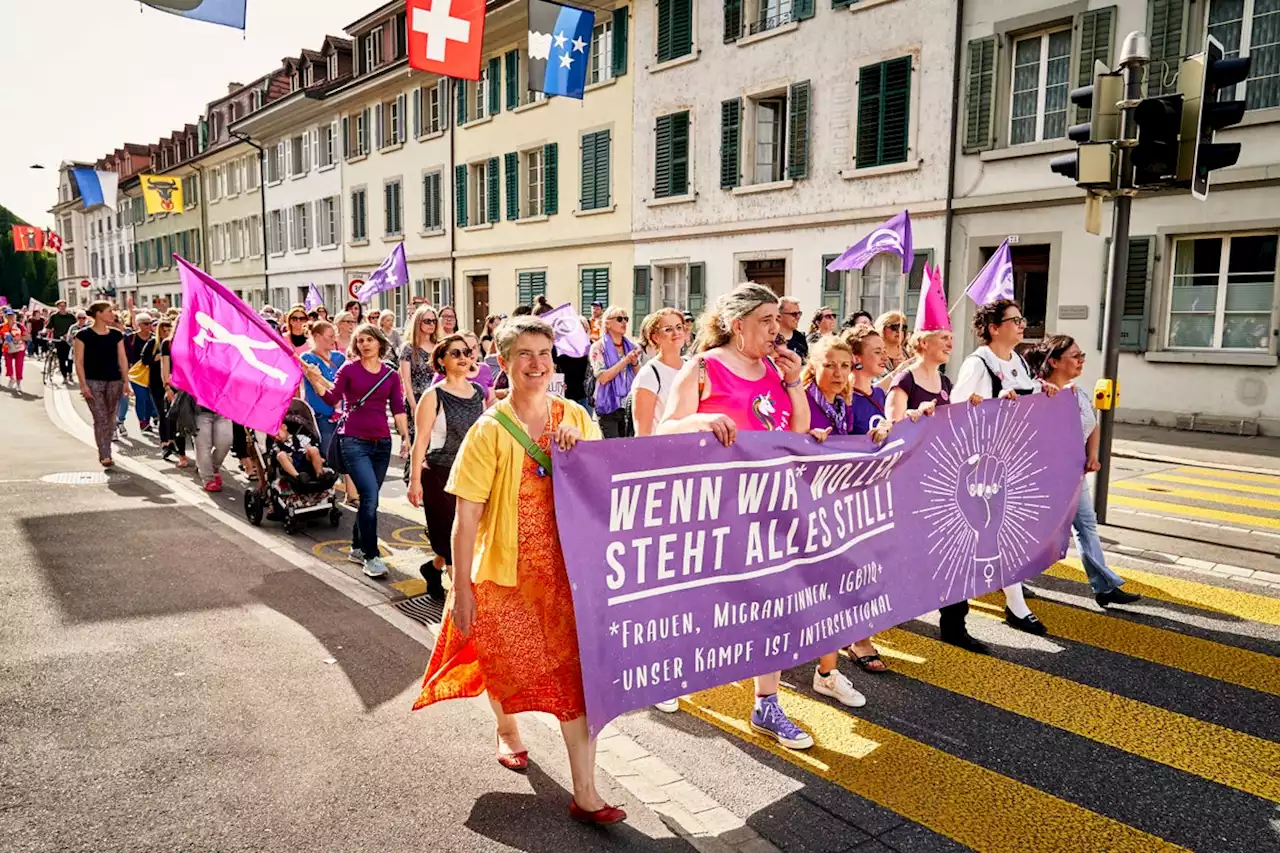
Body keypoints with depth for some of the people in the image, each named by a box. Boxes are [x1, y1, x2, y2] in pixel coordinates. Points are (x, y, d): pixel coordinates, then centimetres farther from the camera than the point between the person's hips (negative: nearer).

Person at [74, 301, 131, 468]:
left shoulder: (116, 335, 8)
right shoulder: (83, 335, -4)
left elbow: (122, 359, 9)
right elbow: (79, 362, -4)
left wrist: (125, 382, 4)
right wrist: (83, 384, -11)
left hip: (114, 381, 4)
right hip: (93, 382, -4)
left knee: (110, 418, 8)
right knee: (101, 418, -10)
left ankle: (105, 453, 20)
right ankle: (105, 455, -9)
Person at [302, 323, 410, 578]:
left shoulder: (390, 375, 9)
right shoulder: (349, 369, 0)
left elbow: (398, 409, 7)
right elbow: (333, 399, -9)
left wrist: (405, 437, -3)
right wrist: (316, 381, -24)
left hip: (381, 442, 4)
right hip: (354, 441, -4)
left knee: (368, 498, 10)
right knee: (370, 496, -14)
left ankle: (357, 548, 27)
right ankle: (371, 556, -6)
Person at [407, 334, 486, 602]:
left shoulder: (478, 393, 7)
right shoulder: (434, 396, -8)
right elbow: (421, 440, -10)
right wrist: (415, 480, -13)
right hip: (441, 475, -5)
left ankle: (434, 569, 35)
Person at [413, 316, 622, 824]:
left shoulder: (576, 418, -1)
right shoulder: (490, 431, -11)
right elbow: (466, 517, -11)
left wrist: (577, 452, -13)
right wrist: (462, 589, -12)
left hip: (566, 571, 2)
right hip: (506, 573, -2)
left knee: (576, 673, 1)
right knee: (507, 665, 18)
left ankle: (585, 794, 11)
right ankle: (507, 730, 51)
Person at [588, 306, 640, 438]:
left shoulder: (631, 346, 8)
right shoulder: (598, 347, -5)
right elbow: (602, 377, -16)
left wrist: (635, 363, -9)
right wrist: (626, 360, -18)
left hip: (630, 406, 5)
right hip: (609, 407, -5)